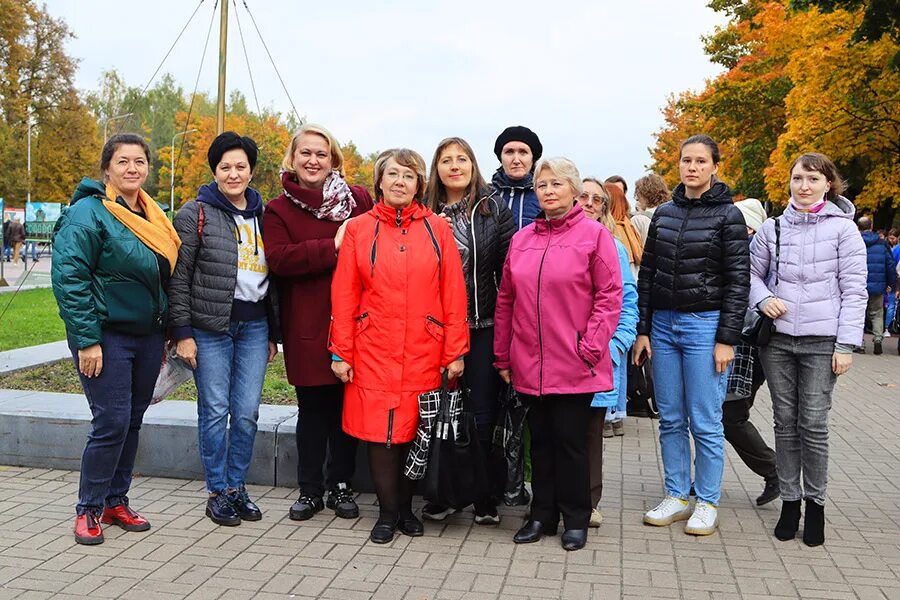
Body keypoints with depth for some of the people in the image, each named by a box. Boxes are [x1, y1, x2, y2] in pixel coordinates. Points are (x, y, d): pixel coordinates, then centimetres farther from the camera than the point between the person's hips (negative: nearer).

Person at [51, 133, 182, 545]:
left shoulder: (152, 217, 12)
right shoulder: (88, 213, -11)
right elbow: (69, 278, -16)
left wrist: (165, 333, 16)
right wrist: (87, 340, -20)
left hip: (148, 336, 7)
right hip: (106, 336, -7)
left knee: (133, 421, 12)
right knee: (111, 423, -7)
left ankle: (116, 502, 25)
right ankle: (88, 509, 10)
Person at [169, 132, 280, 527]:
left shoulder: (262, 215, 13)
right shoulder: (196, 214, -2)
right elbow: (178, 278, -5)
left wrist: (273, 332, 15)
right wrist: (183, 333, -10)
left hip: (253, 326, 4)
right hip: (210, 326, -4)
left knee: (247, 413, 5)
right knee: (215, 411, 0)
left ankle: (237, 487, 20)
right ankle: (218, 493, 13)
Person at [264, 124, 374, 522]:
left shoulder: (358, 200, 7)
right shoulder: (279, 210, 4)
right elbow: (278, 258, -11)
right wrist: (333, 247, -15)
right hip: (306, 324, -1)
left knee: (346, 404, 7)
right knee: (312, 407, 7)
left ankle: (340, 485, 22)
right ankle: (310, 490, 21)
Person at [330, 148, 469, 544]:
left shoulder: (437, 229, 5)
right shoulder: (358, 230, 5)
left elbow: (453, 293, 2)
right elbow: (344, 296, 3)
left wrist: (455, 351, -2)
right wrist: (341, 352, -1)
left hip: (424, 353, 0)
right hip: (374, 351, 0)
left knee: (415, 429, 7)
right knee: (379, 429, 1)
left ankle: (406, 507, 25)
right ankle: (387, 512, 17)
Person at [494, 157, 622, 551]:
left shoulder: (594, 235, -3)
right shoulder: (522, 239, 10)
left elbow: (610, 297, -7)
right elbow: (506, 300, 11)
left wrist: (590, 348, -14)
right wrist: (503, 356, 8)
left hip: (574, 365, -4)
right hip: (529, 364, 4)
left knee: (570, 440, 4)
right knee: (540, 439, 13)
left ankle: (575, 519, 19)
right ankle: (542, 514, 25)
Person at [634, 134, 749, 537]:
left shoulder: (728, 215, -3)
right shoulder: (664, 213, 10)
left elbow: (738, 280, -6)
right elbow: (647, 274, 11)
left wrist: (727, 339, -11)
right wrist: (643, 330, 6)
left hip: (705, 324, -5)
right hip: (663, 324, 5)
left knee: (705, 422, 1)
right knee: (670, 419, 10)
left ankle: (707, 504, 14)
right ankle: (676, 497, 21)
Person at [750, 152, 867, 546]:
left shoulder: (843, 229, -1)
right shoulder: (772, 228, 7)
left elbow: (854, 291, -3)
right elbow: (751, 273, 16)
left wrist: (846, 344, -8)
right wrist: (763, 298, -6)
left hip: (821, 341, -3)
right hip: (777, 339, 3)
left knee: (813, 424, -2)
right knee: (785, 422, 8)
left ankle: (815, 502, 14)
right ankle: (790, 499, 19)